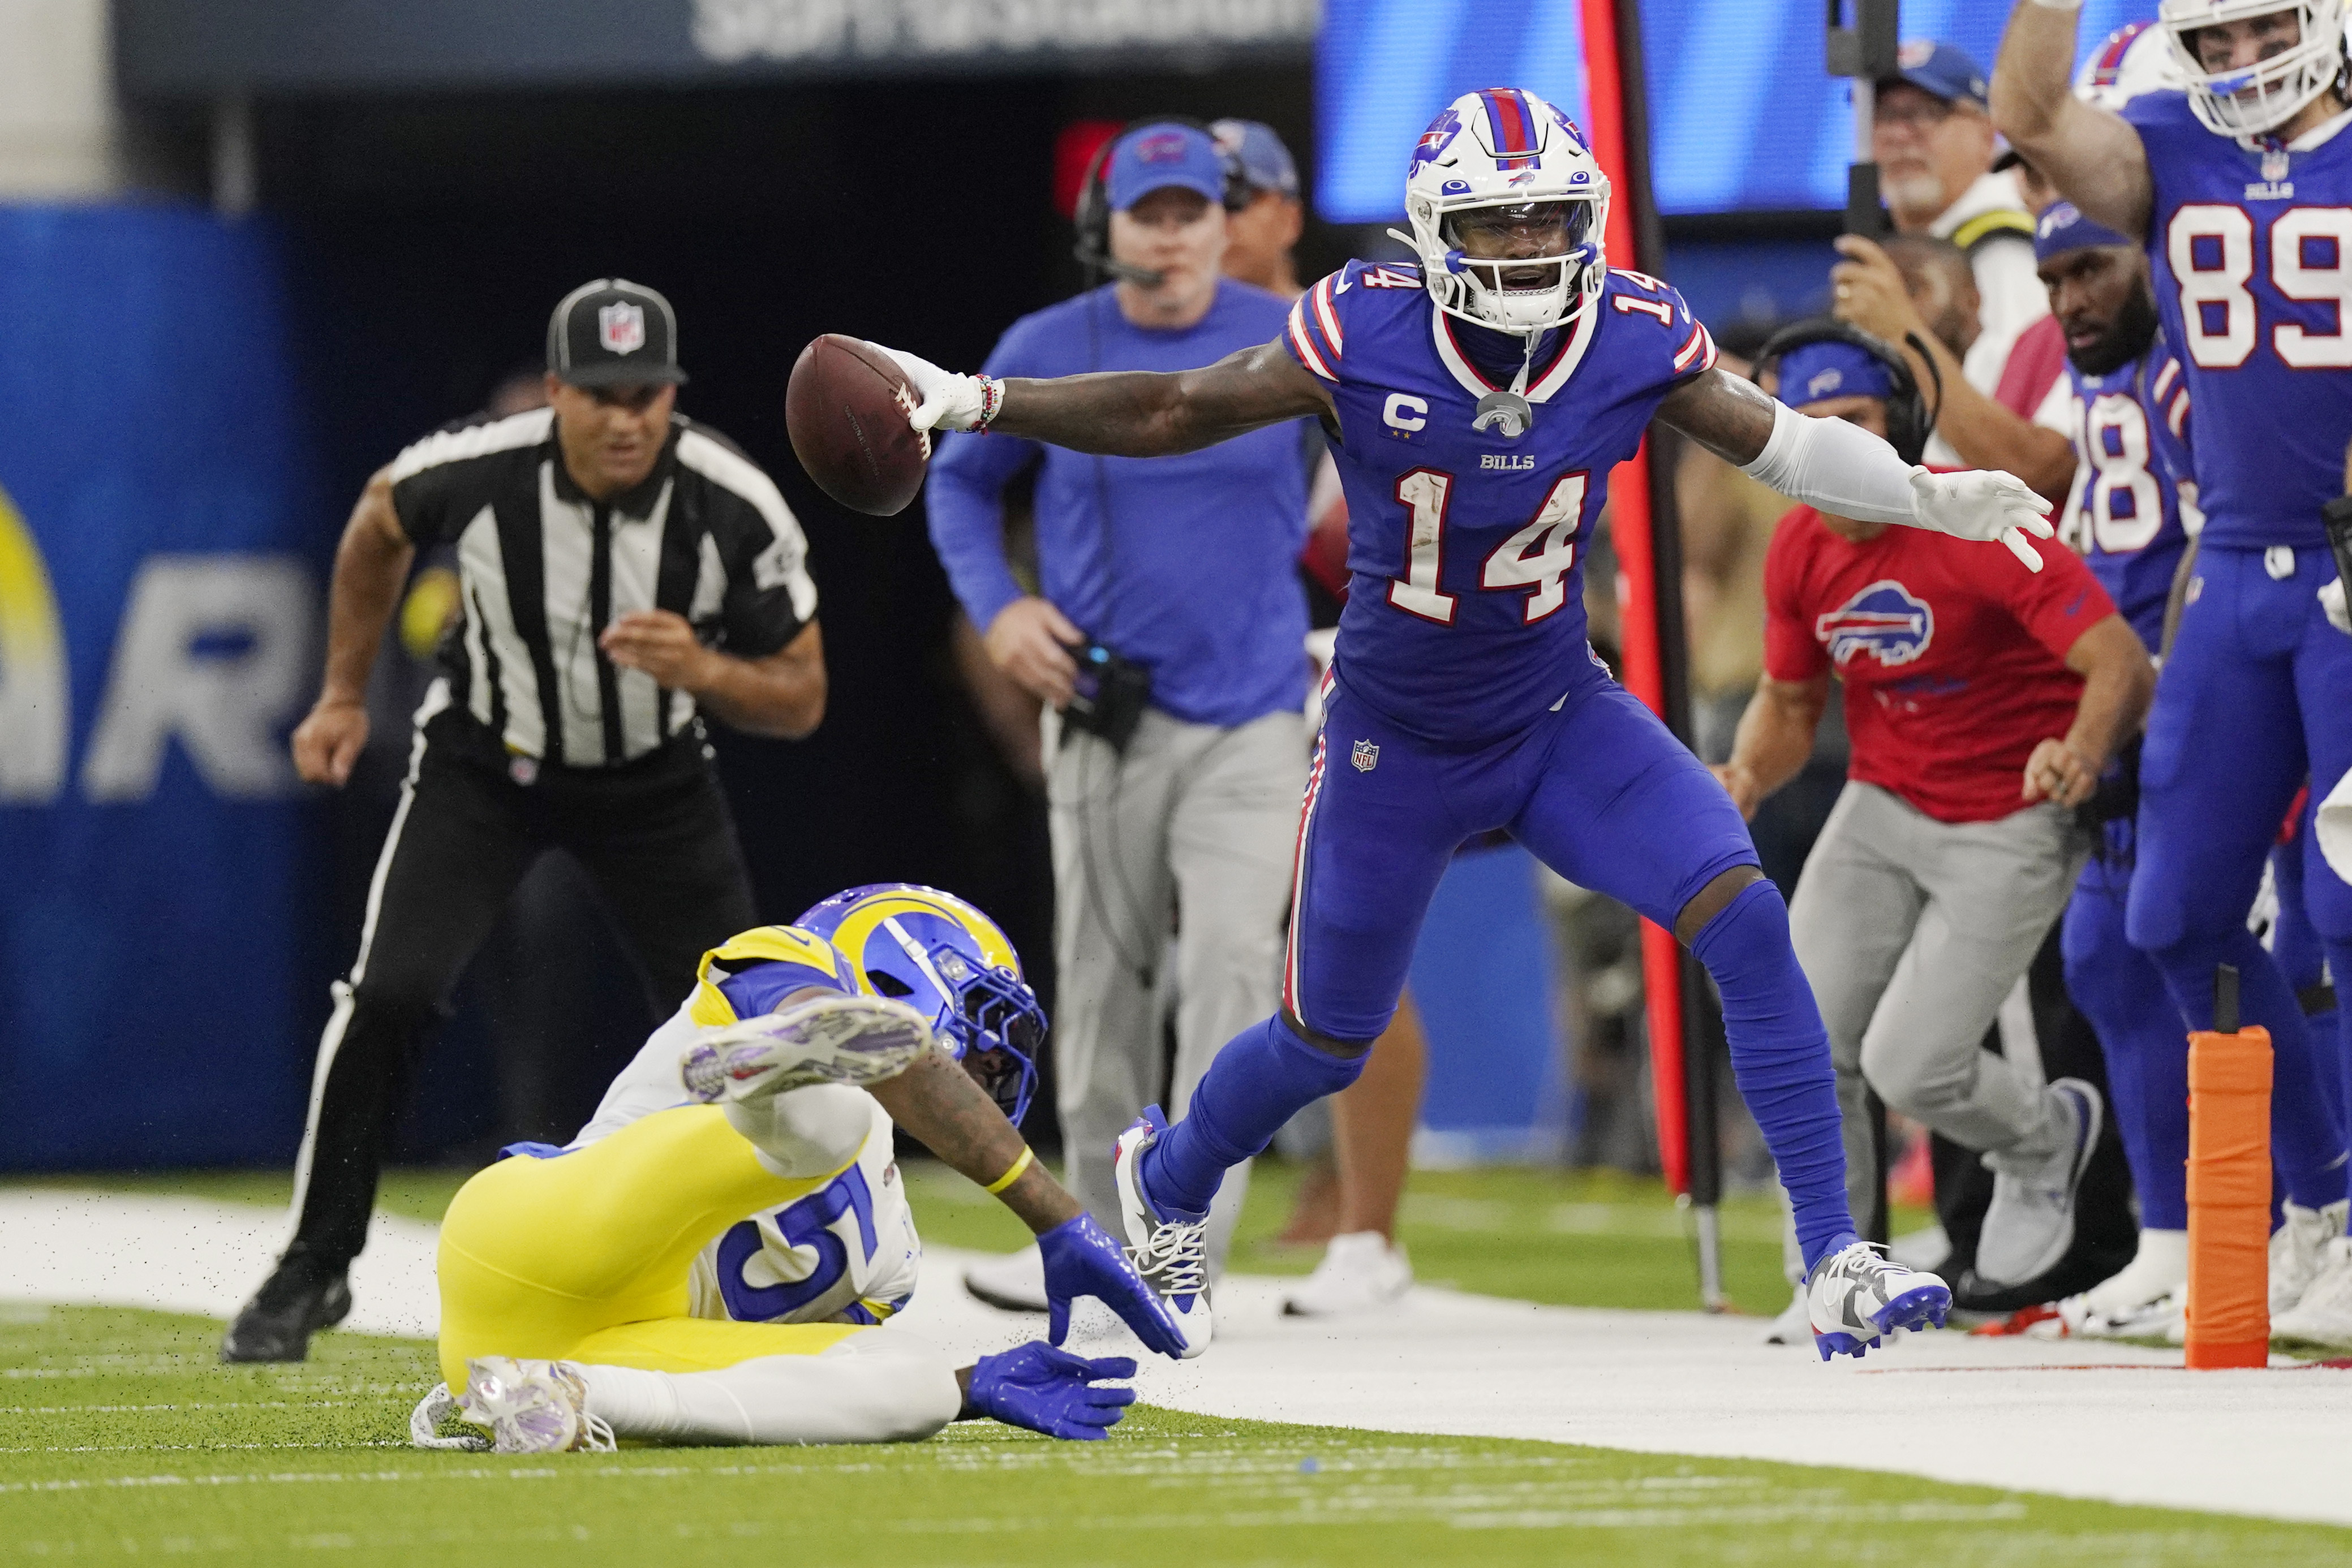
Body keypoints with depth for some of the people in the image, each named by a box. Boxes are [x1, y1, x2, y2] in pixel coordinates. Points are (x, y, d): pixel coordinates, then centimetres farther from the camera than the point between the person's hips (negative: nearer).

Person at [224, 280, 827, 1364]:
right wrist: (344, 696, 7)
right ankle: (314, 1270, -3)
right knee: (389, 991, -18)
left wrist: (702, 672, -35)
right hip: (487, 758, -1)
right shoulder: (474, 472, -25)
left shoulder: (737, 510, -25)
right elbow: (378, 527, 1)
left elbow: (801, 701, -14)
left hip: (652, 778, 1)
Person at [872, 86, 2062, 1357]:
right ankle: (1168, 1183, 48)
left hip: (1560, 722, 2)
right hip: (1394, 740, -2)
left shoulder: (1635, 337, -16)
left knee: (1746, 925, -20)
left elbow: (1777, 443, 1)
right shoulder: (1363, 337, -22)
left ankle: (1832, 1262, -16)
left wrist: (1935, 498, -9)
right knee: (1328, 1044, 13)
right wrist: (971, 400, -20)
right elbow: (1172, 415, -12)